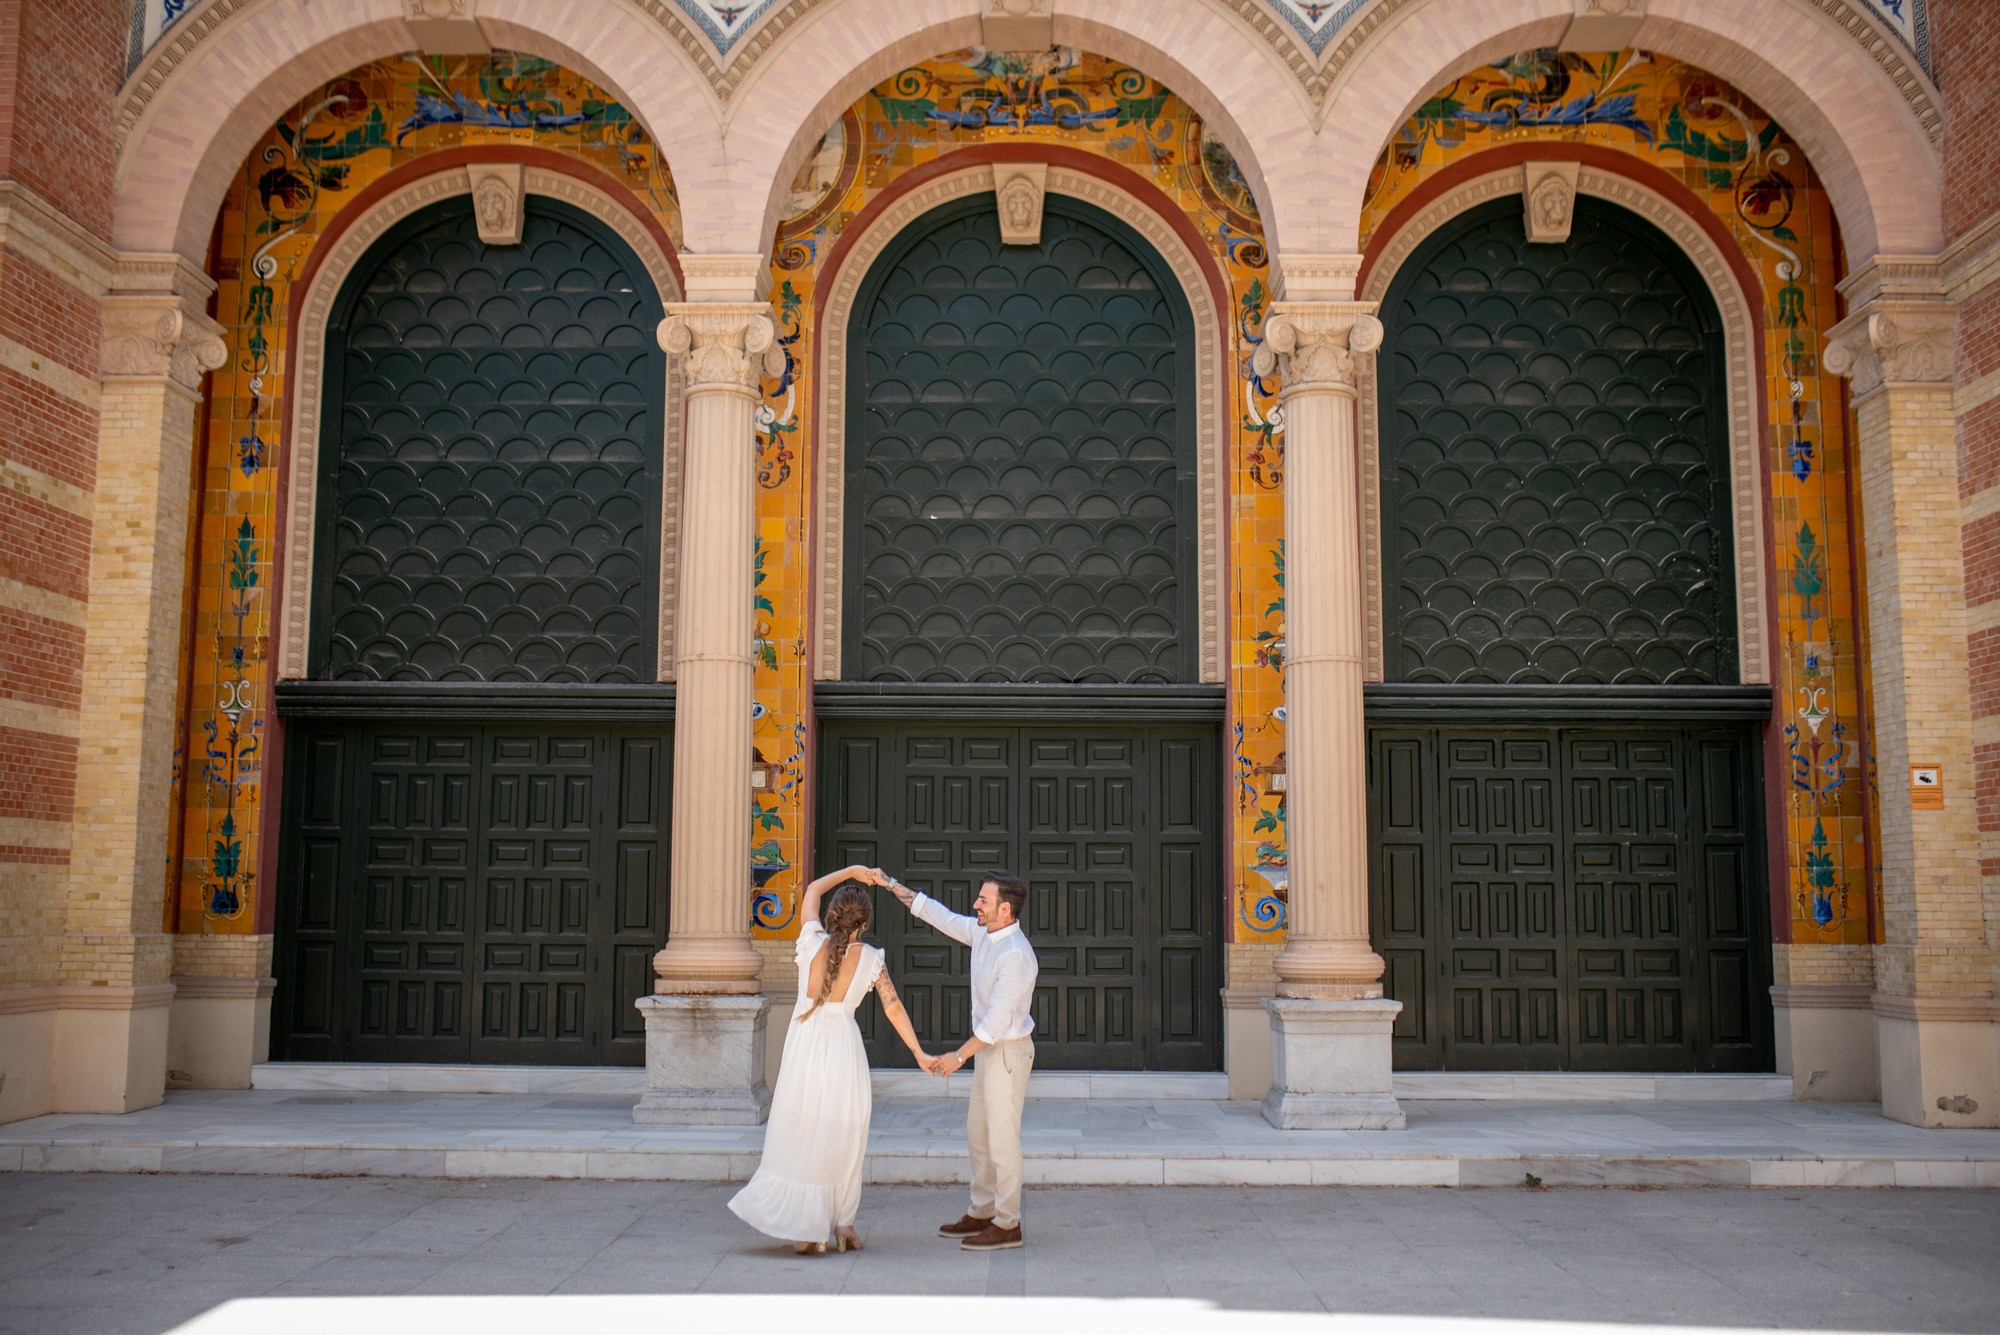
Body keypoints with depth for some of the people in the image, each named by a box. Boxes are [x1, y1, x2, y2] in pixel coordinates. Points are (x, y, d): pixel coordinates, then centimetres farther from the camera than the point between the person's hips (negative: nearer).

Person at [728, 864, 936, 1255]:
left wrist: (853, 871, 16)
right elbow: (894, 1008, -2)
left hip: (804, 1043, 0)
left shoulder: (812, 941, -5)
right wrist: (919, 1053, 6)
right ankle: (842, 1224, 17)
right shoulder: (870, 959, -6)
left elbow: (812, 890, 13)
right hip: (843, 1048, 0)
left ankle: (804, 1229, 8)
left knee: (801, 1134, 7)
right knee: (842, 1139, 12)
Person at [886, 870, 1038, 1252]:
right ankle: (981, 1213, 28)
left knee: (1001, 1138, -3)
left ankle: (1007, 1225, 6)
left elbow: (998, 1019, -25)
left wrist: (960, 1056, -21)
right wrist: (893, 886, 15)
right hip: (988, 1049, 10)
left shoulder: (1015, 955, -24)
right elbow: (941, 916, 16)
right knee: (977, 1134, 17)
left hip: (1008, 1051, -10)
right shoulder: (982, 933, 3)